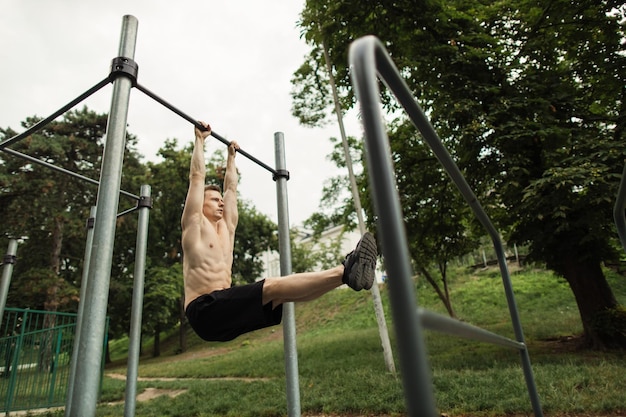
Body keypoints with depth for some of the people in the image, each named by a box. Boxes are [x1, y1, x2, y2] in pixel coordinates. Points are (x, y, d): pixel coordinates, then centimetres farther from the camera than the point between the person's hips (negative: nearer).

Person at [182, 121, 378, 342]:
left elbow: (231, 188, 31)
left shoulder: (225, 228, 23)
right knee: (272, 287, -28)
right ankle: (344, 272, -41)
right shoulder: (194, 224, 4)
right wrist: (200, 139, 8)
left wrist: (231, 157, 40)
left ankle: (345, 272, -29)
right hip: (204, 310, -8)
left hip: (226, 305, 8)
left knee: (284, 292, -15)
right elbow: (197, 177, 1)